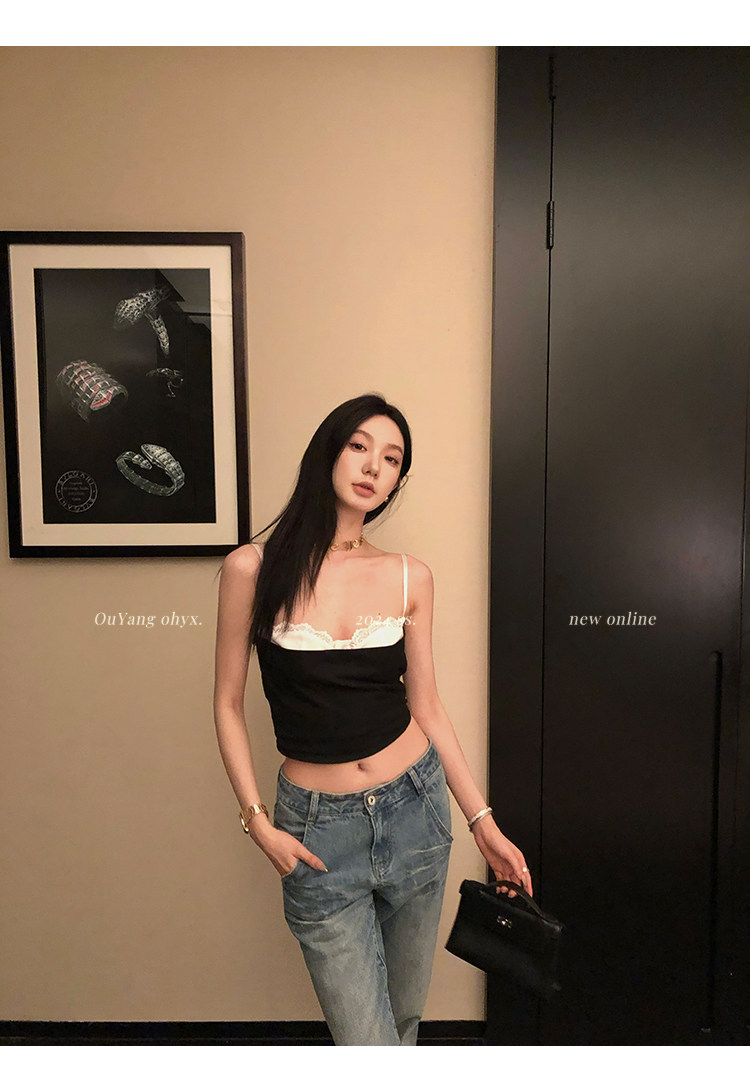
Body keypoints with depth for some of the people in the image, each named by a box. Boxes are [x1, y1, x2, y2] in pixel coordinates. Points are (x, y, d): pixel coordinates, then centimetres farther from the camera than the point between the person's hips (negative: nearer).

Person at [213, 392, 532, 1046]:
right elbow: (229, 704, -1)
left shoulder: (409, 578, -2)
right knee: (367, 1043, 2)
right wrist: (257, 820, -6)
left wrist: (484, 823, 4)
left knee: (405, 1015, 19)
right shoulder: (253, 569, -9)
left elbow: (426, 708, 5)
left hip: (414, 807, 3)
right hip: (317, 828, -2)